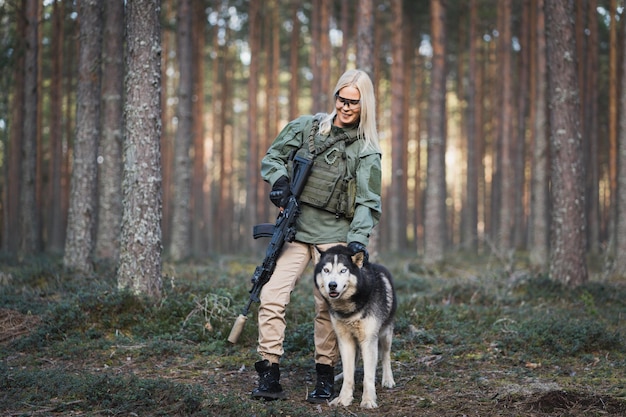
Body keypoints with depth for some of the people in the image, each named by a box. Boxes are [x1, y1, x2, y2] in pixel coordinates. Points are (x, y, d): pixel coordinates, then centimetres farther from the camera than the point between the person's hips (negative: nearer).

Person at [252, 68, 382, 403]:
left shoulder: (366, 151, 2)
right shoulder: (306, 127, 7)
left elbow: (368, 202, -4)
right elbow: (271, 158, 14)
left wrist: (359, 238, -19)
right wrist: (279, 180, -8)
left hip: (333, 234, -1)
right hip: (295, 228, 1)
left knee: (328, 307, -2)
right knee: (271, 297, -11)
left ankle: (325, 380, 11)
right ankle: (270, 378, -8)